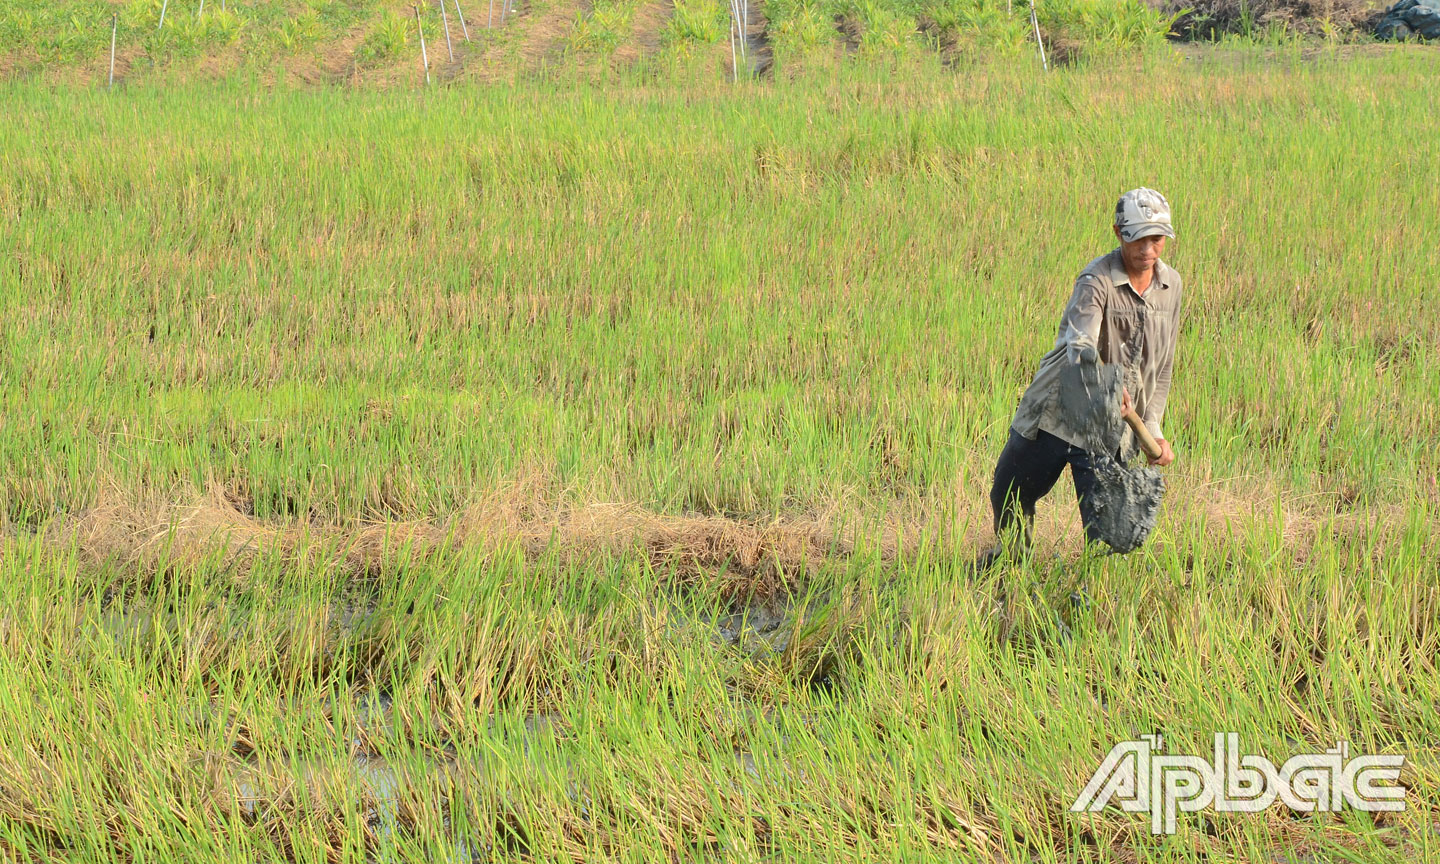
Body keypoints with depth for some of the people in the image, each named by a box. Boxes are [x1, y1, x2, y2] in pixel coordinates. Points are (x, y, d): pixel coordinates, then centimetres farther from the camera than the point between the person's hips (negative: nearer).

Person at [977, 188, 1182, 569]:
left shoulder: (1170, 284, 1)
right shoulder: (1097, 280, -20)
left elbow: (1161, 366, 12)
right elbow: (1080, 346, -38)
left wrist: (1153, 430, 3)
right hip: (1053, 414, -2)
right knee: (1008, 499, 20)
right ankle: (1012, 552, 51)